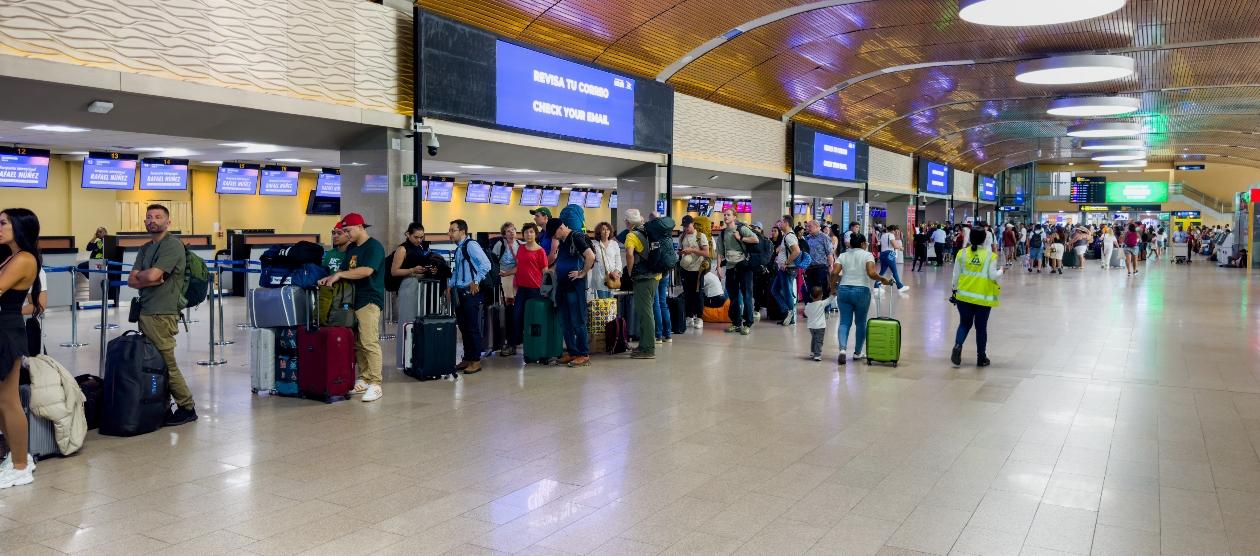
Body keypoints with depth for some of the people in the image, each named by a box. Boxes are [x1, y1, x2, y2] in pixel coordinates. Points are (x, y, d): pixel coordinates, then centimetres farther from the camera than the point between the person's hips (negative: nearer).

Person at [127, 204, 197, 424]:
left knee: (167, 364, -6)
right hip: (145, 312, 8)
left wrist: (139, 275, 5)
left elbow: (152, 275, -16)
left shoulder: (172, 244, -7)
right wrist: (149, 280, -8)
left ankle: (186, 408, 3)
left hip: (162, 315, -8)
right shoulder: (145, 248, 19)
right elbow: (131, 281, 11)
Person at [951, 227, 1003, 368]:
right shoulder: (990, 256, -7)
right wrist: (1000, 271, 13)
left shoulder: (962, 254, -1)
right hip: (983, 297, -2)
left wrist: (955, 290, 14)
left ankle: (957, 346, -10)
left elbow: (956, 275, 2)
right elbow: (993, 276, -8)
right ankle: (981, 358, 19)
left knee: (964, 324, 16)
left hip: (964, 295, 2)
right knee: (981, 327, 11)